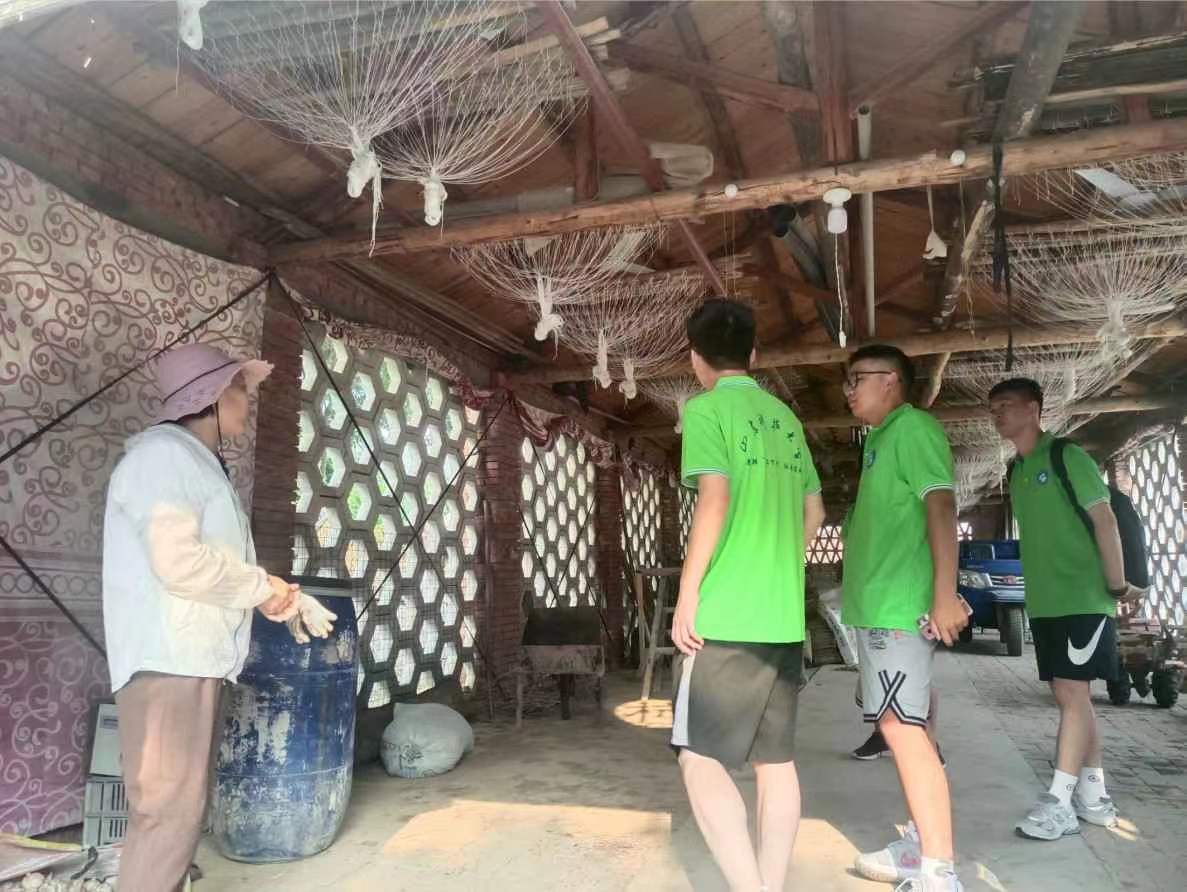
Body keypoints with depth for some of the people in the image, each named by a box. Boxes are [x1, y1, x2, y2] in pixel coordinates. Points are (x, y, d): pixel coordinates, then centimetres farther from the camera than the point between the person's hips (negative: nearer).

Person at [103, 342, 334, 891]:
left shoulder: (197, 462, 20)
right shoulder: (163, 453, -11)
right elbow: (179, 562, -24)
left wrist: (286, 598, 10)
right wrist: (262, 588, -11)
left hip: (193, 658, 10)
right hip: (167, 659, -10)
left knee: (182, 805, 15)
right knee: (171, 809, -7)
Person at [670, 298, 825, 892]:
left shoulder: (706, 409, -5)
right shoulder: (785, 417, 16)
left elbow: (715, 499, -18)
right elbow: (814, 512, 19)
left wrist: (688, 592, -13)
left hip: (727, 615, -7)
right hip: (784, 615, 7)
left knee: (700, 757, 1)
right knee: (776, 759, 12)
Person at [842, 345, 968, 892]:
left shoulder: (912, 426, -8)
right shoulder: (882, 438, 20)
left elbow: (941, 506, -18)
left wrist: (945, 595, -25)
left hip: (900, 605, -10)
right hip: (879, 604, 10)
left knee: (901, 725, -9)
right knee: (903, 725, 14)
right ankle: (921, 846, 25)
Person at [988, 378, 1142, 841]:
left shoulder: (1068, 456, -7)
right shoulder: (1016, 471, 13)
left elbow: (1105, 520, -10)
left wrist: (1117, 587, -10)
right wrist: (1038, 592, 13)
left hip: (1084, 599, -7)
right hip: (1043, 603, 7)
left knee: (1072, 694, -6)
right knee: (1070, 696, 11)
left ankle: (1059, 802, -2)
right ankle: (1094, 796, 20)